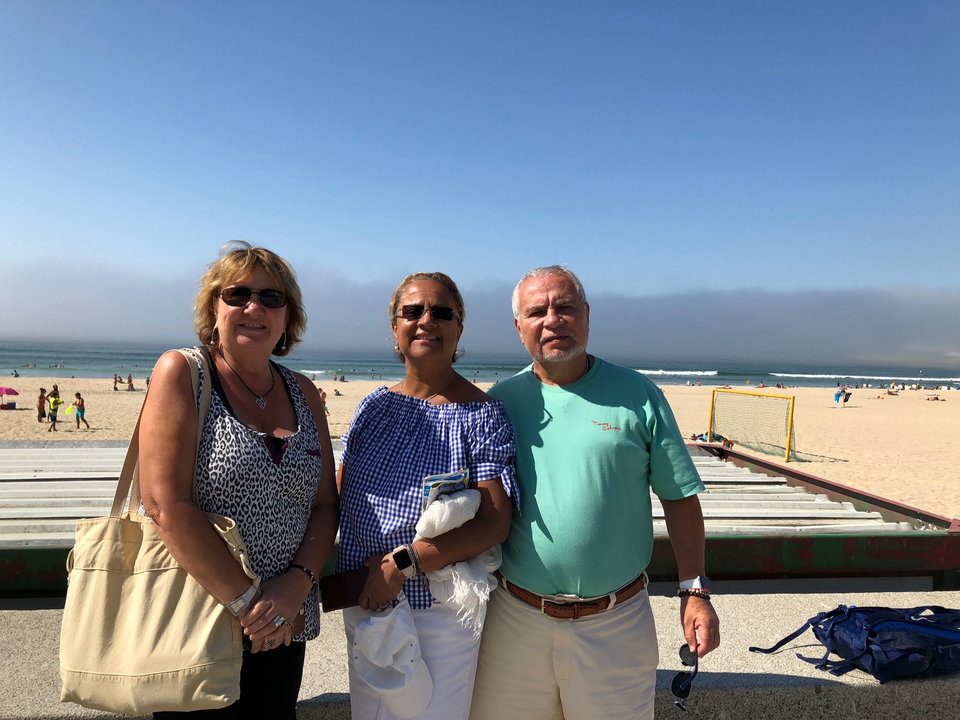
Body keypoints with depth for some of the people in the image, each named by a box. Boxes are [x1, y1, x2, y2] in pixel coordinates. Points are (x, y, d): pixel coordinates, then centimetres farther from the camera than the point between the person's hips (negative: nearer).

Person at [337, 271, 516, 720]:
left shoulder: (481, 415, -12)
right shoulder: (374, 406, 2)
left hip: (441, 611, -4)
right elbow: (339, 495, 10)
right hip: (362, 601, 5)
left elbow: (495, 523, -17)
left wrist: (403, 563, -21)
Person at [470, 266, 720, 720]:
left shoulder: (638, 395, -2)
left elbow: (679, 497, 1)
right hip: (514, 618, 2)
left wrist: (695, 591, -3)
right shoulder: (499, 402, 1)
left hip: (616, 623, -1)